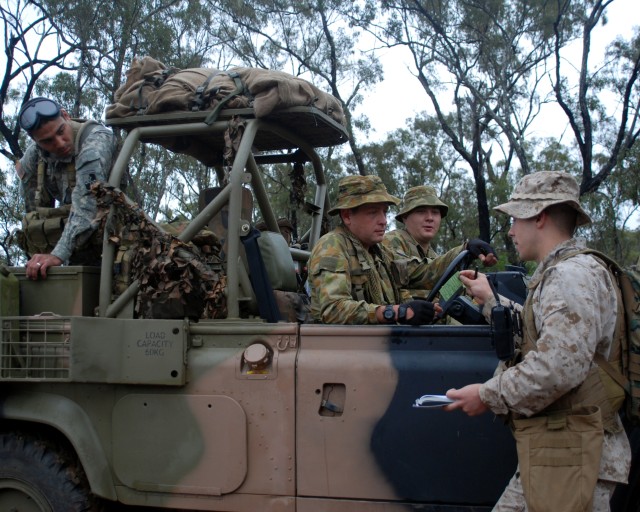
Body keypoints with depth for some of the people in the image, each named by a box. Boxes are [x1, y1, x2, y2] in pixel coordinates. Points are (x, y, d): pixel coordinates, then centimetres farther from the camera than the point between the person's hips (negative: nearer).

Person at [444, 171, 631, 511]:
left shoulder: (574, 273, -15)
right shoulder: (555, 273, 18)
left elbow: (560, 365, -27)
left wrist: (488, 395, -15)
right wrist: (490, 299, 34)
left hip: (573, 457, -10)